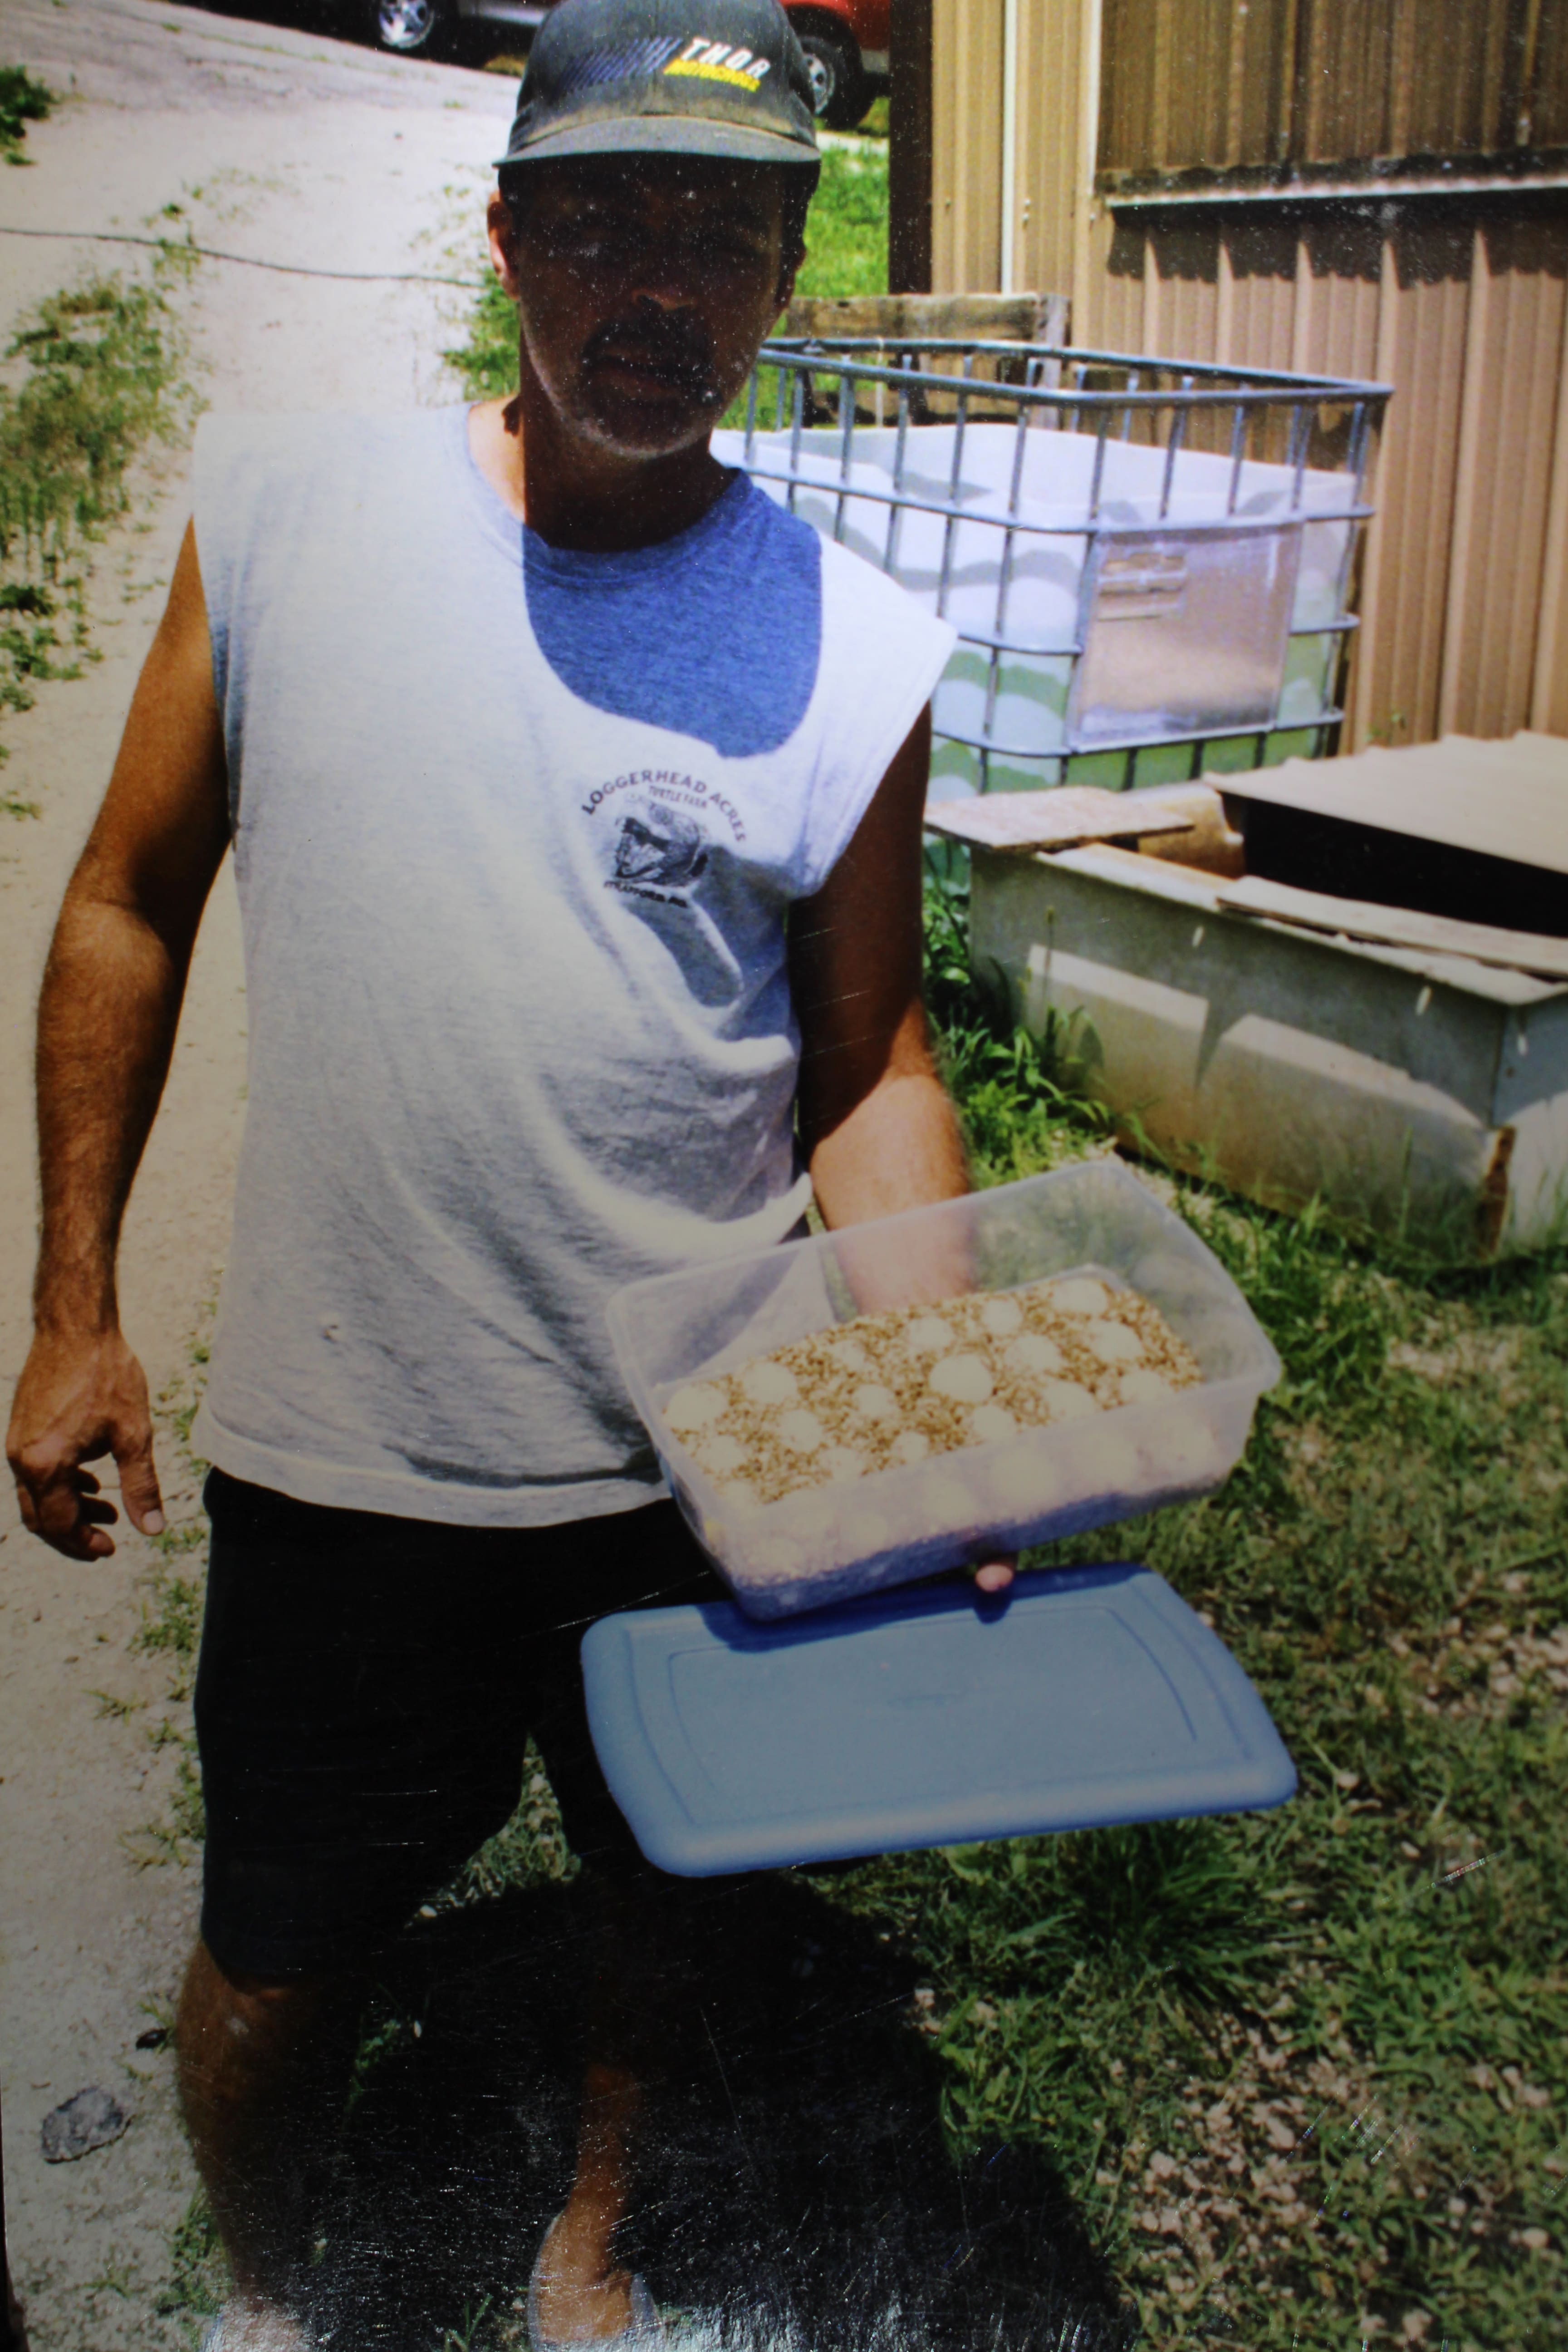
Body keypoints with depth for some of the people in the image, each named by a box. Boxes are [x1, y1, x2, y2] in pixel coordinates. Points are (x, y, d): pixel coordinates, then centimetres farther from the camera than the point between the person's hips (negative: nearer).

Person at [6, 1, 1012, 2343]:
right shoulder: (285, 504, -5)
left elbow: (868, 1060, -1)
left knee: (674, 1909, 21)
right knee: (275, 1968, 17)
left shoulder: (857, 650, -7)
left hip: (719, 1462, 1)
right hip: (338, 1449, 0)